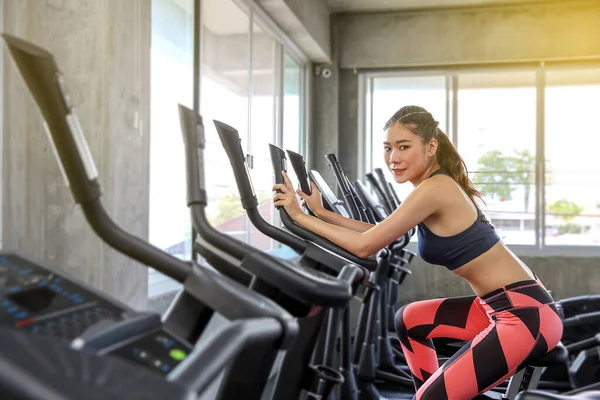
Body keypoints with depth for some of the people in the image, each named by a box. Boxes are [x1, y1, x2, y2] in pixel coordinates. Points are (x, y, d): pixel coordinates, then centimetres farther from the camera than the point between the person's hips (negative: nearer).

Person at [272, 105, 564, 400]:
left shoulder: (434, 189, -19)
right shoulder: (439, 185, 9)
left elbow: (365, 245, -17)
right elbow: (381, 234, 16)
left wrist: (300, 216, -9)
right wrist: (321, 212, 9)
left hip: (526, 314, -10)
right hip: (506, 305, 10)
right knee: (408, 320, 22)